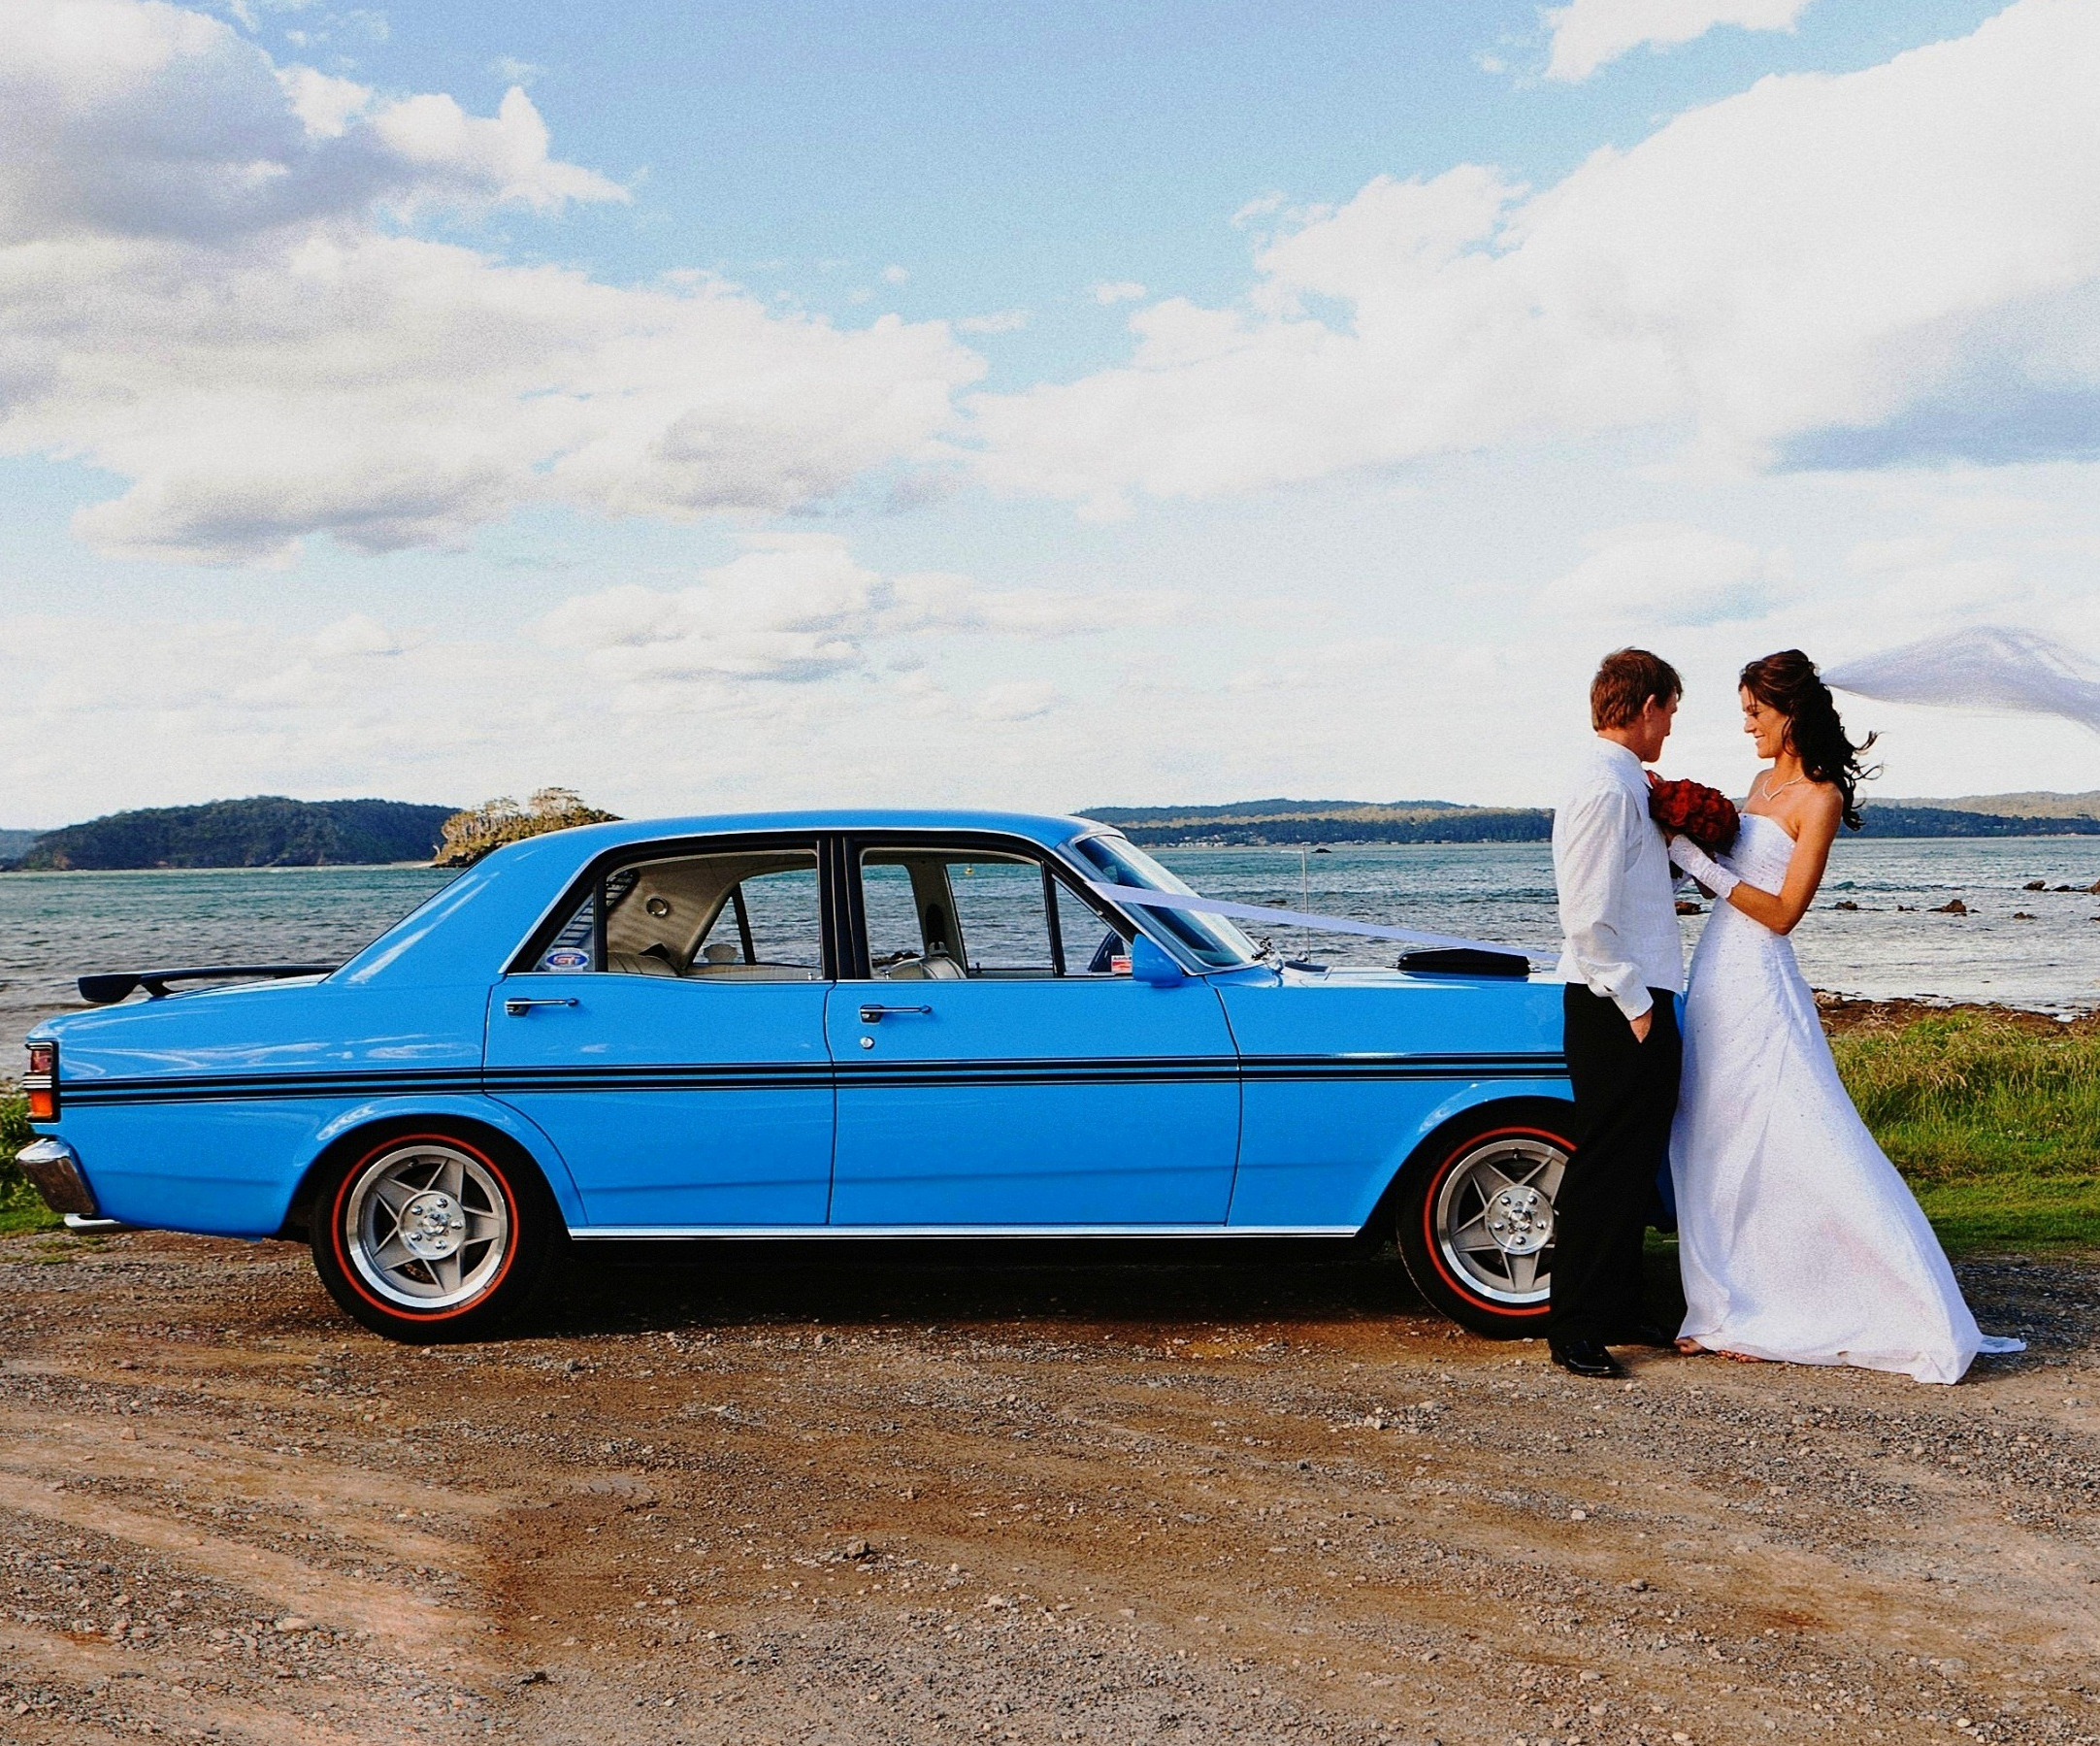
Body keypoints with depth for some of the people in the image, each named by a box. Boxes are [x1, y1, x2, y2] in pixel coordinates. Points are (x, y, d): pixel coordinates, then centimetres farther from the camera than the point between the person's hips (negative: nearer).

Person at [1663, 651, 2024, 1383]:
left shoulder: (1818, 798, -11)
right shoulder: (1763, 782, 14)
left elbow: (1780, 911, -16)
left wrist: (1700, 863, -17)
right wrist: (1681, 832, 7)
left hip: (1760, 985, -8)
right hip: (1717, 976, 8)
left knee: (1802, 1152, -9)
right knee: (1715, 1154, 9)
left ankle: (1921, 1321, -3)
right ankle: (1732, 1311, 17)